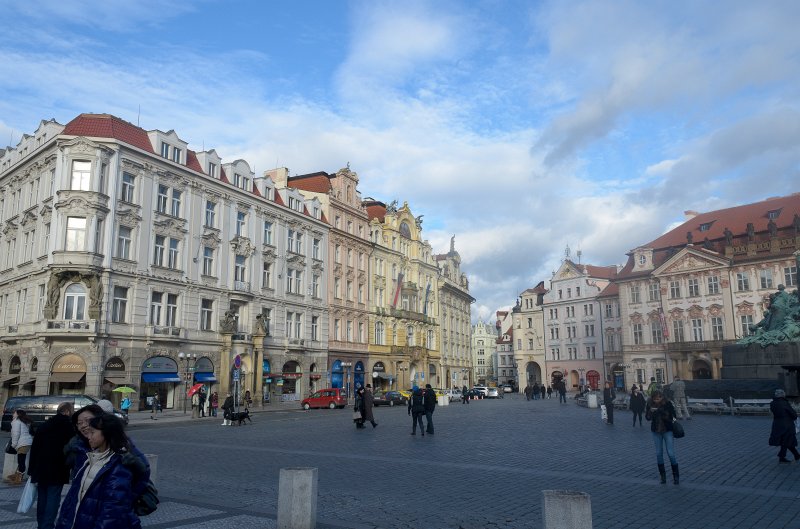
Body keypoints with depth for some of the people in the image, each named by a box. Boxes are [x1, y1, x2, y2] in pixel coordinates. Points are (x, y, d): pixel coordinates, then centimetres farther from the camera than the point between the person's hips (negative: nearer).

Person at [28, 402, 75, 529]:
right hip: (58, 471, -5)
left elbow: (34, 448, 7)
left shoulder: (44, 425, 6)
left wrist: (32, 470, 11)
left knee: (41, 499, 16)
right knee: (53, 500, -2)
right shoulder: (70, 427, -9)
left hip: (41, 470, 5)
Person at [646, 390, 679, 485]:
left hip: (667, 430, -3)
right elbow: (647, 417, -3)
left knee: (671, 453, -4)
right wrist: (651, 412, -25)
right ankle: (662, 476, 20)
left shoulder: (667, 403, -15)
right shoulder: (650, 404, -8)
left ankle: (676, 476, 12)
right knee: (659, 453, 8)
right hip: (656, 431, 3)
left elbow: (673, 416, -11)